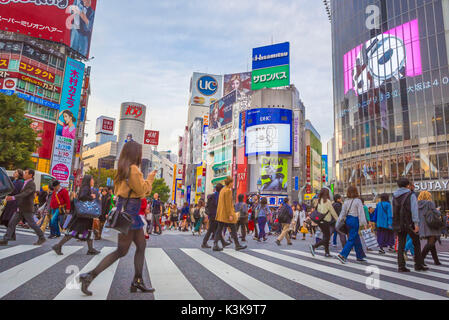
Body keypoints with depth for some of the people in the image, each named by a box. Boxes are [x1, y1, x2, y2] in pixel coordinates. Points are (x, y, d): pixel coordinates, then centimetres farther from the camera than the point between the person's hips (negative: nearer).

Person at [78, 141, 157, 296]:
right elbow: (141, 190, -14)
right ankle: (89, 276, 3)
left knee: (141, 245, 12)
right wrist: (150, 178, 1)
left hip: (131, 212, 10)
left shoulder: (124, 169, 13)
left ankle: (137, 282, 17)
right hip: (129, 211, -10)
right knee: (121, 251, -3)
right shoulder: (133, 169, -16)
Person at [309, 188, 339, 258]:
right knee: (326, 238, -2)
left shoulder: (319, 201, 8)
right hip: (325, 221, -8)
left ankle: (327, 252, 17)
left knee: (326, 236, 15)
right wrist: (338, 220, 4)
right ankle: (314, 246, -13)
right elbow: (333, 212, -6)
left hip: (320, 221, 8)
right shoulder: (327, 201, -12)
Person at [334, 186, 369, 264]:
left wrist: (338, 224, 12)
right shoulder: (358, 201, -8)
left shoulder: (346, 202, 7)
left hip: (347, 220, 6)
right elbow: (361, 212, -12)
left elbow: (342, 213, 7)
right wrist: (364, 223, -12)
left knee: (356, 238, 16)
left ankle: (360, 256, 24)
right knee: (352, 239, -4)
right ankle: (342, 255, -11)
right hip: (355, 220, -6)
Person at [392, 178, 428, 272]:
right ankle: (418, 265, 15)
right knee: (416, 243, 10)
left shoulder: (395, 196, 11)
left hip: (398, 224, 4)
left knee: (401, 245, 5)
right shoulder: (411, 195, -4)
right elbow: (414, 209, -13)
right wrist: (416, 223, -16)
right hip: (409, 223, -4)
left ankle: (401, 266, 3)